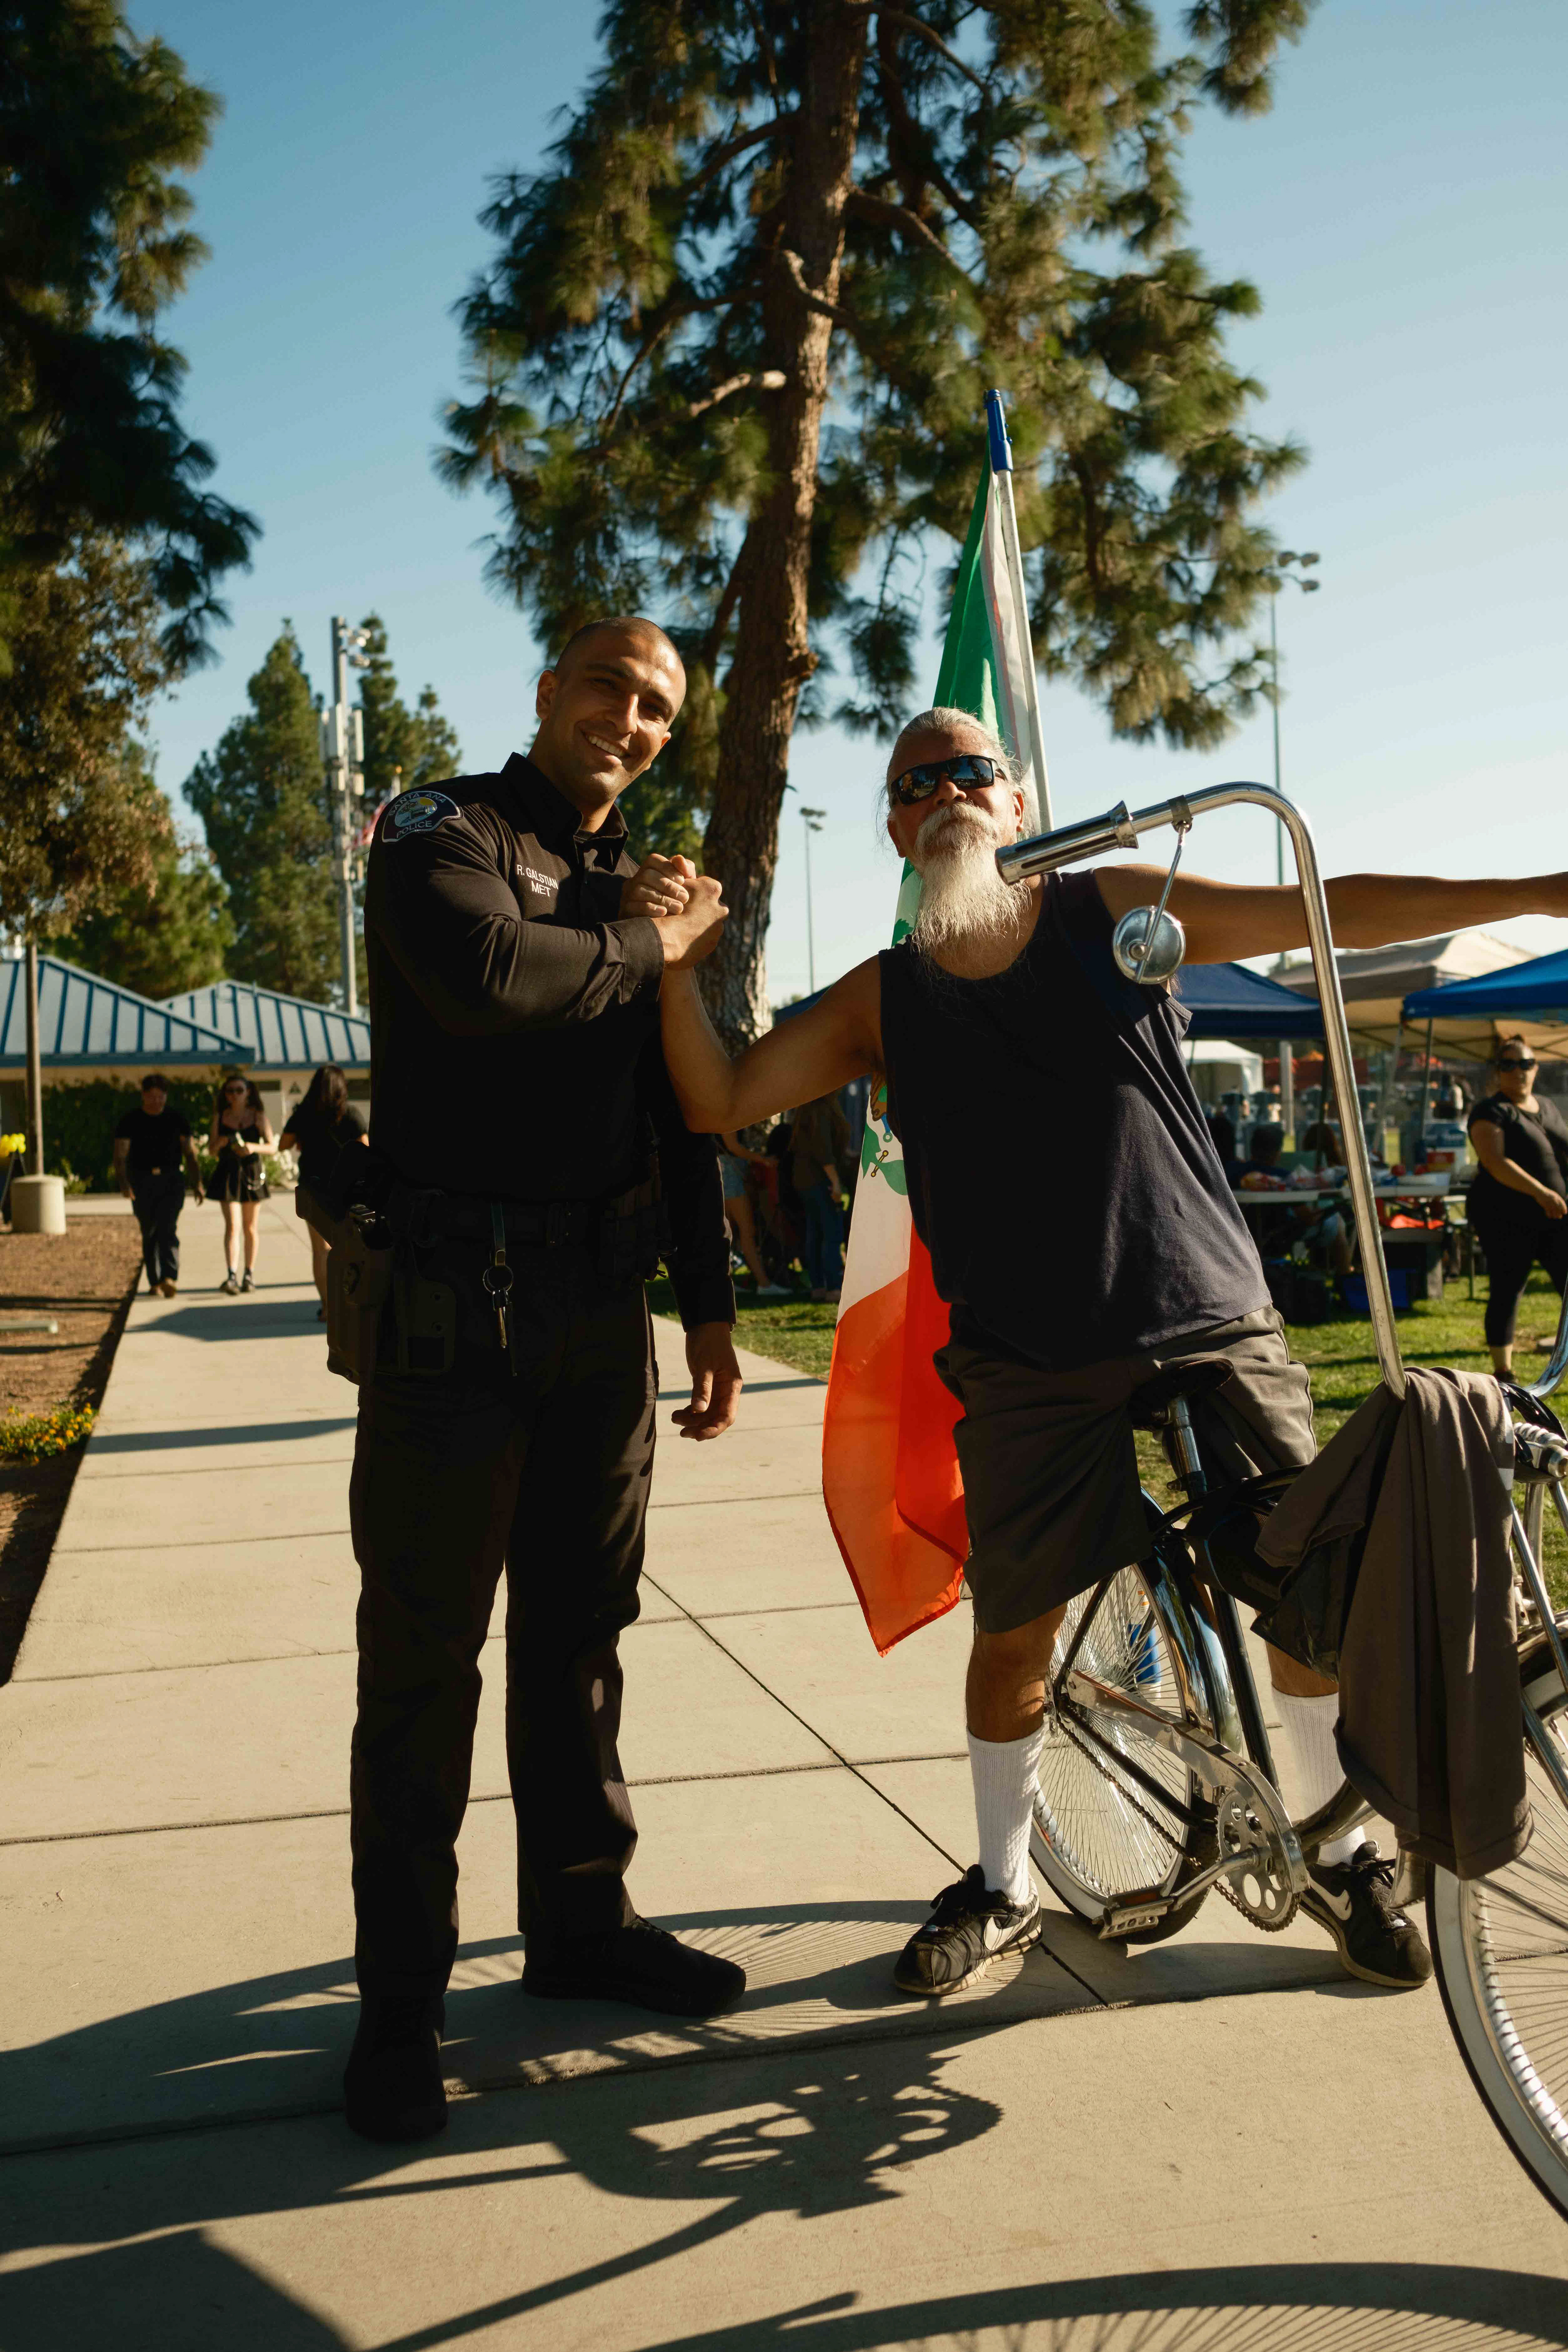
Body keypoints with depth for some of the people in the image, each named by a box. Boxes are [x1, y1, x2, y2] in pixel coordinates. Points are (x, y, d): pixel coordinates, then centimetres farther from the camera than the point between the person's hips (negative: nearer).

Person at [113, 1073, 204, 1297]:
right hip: (142, 1182, 1)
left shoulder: (177, 1120, 7)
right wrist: (123, 1183, -21)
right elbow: (120, 1156, -5)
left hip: (171, 1180, -1)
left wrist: (197, 1183, 2)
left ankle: (170, 1278, -29)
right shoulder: (130, 1122, 1)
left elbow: (190, 1154, 11)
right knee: (149, 1232, 6)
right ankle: (155, 1282, 17)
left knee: (168, 1228, -17)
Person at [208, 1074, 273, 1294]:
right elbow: (211, 1149, 6)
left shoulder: (258, 1116, 1)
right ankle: (232, 1276, -20)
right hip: (228, 1174, 0)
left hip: (252, 1174, 0)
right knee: (232, 1226, -11)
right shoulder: (220, 1117, 4)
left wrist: (254, 1147, -21)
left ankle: (250, 1274, 19)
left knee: (250, 1228, 7)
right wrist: (219, 1143, -16)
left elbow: (272, 1147, -2)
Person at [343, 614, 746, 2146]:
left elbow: (680, 1122, 19)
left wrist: (709, 1306, 15)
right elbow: (487, 974, -25)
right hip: (456, 1302, -6)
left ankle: (582, 1922, 28)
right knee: (425, 1654, 0)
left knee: (578, 1633, 14)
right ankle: (402, 1993, 12)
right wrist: (640, 949, -9)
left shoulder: (637, 888, 17)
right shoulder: (444, 832, -1)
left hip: (601, 1307, 6)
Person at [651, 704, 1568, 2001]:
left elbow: (1339, 910, 2)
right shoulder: (882, 1001, 6)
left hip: (1212, 1327, 0)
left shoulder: (1118, 908, 3)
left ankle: (1341, 1851, 28)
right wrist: (680, 968, -14)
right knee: (1015, 1629, 6)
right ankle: (1003, 1888, 30)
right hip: (1031, 1368, 0)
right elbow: (719, 1099, 2)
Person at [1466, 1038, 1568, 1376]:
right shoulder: (1492, 1111, -7)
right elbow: (1494, 1161, -20)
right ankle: (1503, 1373, 7)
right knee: (1506, 1293, -1)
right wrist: (1540, 1191, -28)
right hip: (1507, 1218, -6)